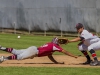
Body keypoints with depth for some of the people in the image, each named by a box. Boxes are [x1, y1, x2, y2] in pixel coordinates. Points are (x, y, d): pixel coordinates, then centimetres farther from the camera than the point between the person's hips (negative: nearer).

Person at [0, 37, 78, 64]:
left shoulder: (50, 45, 22)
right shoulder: (54, 46, -5)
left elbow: (50, 56, 28)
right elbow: (64, 51, -6)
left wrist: (57, 62, 24)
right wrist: (74, 56, -3)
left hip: (33, 49, 9)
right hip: (34, 51, -9)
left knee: (16, 52, 10)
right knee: (19, 57, -20)